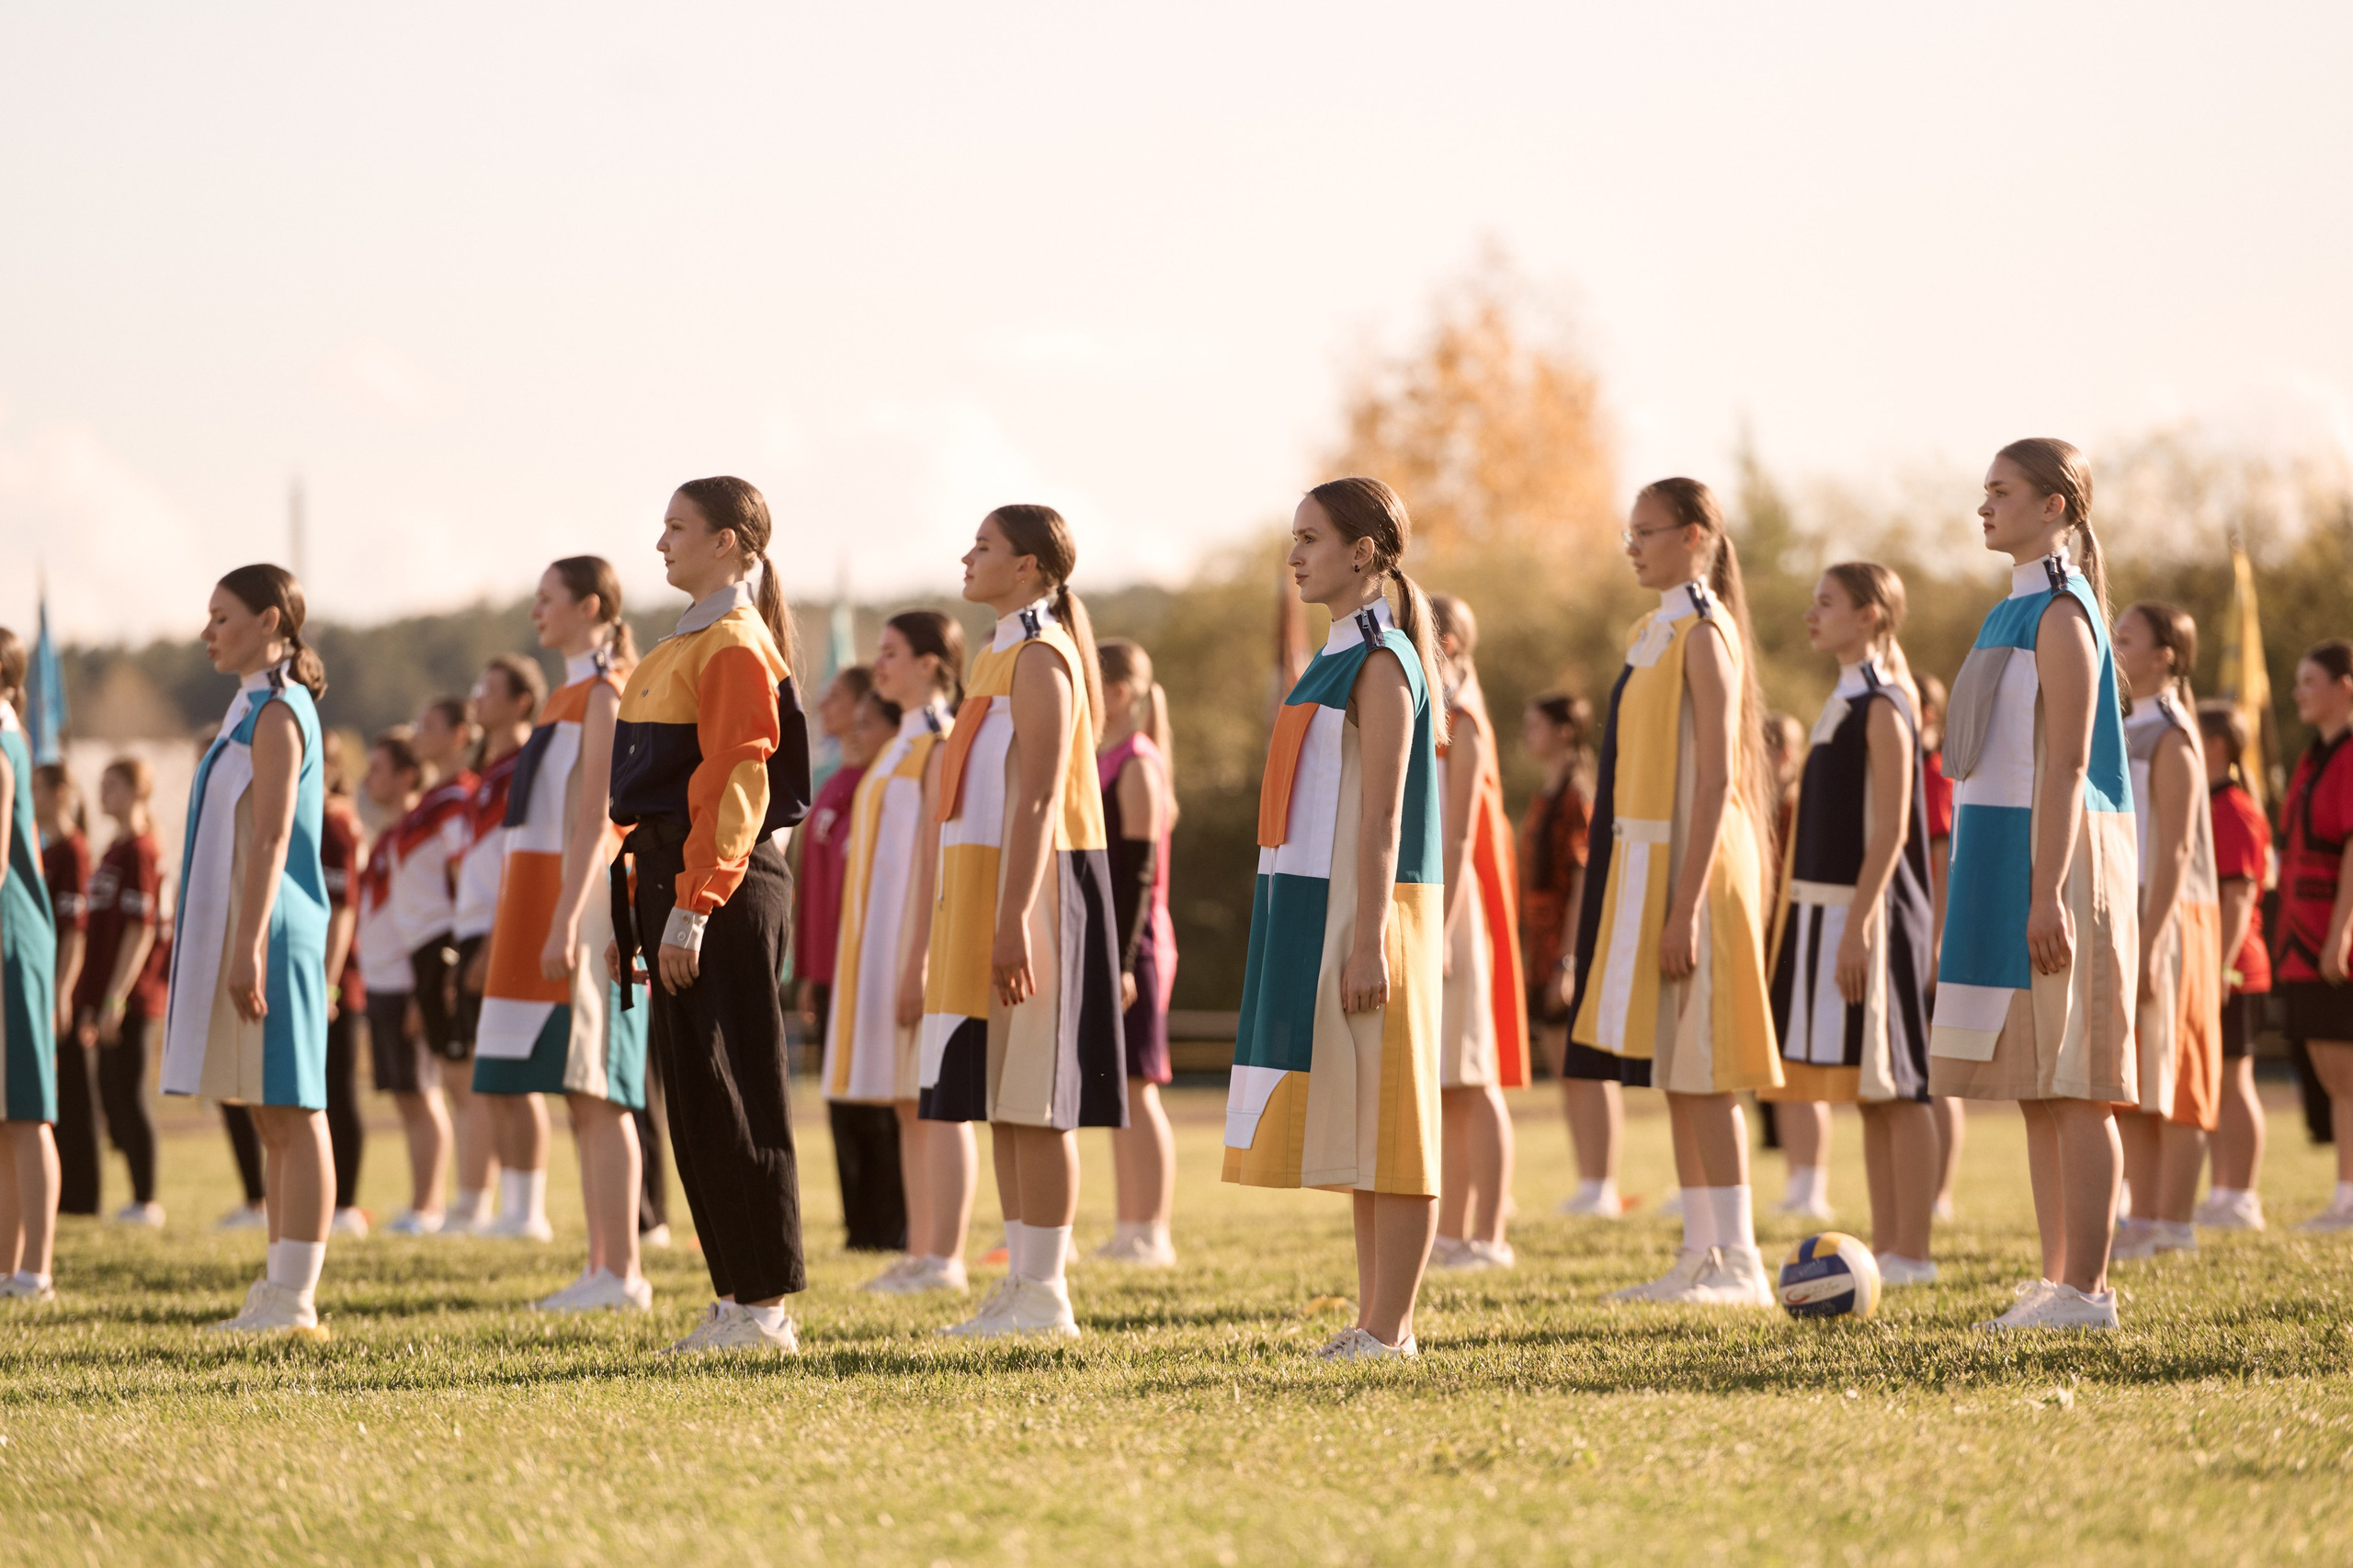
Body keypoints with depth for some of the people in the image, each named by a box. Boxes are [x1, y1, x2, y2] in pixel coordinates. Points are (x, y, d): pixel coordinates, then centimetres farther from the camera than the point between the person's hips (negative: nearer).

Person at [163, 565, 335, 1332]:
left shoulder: (277, 713, -11)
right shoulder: (257, 710, 19)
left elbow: (271, 838, -19)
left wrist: (249, 945, -24)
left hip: (270, 929, -10)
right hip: (244, 932, 10)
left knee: (291, 1118, -9)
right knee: (275, 1122, 10)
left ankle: (294, 1298, -10)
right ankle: (279, 1292, 12)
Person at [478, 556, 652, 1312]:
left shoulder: (606, 695, -9)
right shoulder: (570, 696, 19)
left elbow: (595, 817, -17)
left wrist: (566, 921, -24)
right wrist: (535, 927, 19)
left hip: (587, 909, -9)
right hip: (550, 910, 9)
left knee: (595, 1094, -10)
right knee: (586, 1101, 7)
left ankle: (621, 1273, -11)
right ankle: (602, 1269, 9)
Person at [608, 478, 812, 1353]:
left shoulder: (735, 649, -12)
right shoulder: (686, 646, 18)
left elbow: (734, 786, -19)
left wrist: (691, 909, -23)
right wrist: (637, 908, 19)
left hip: (724, 890, -10)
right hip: (674, 879, 10)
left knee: (731, 1098, -6)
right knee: (693, 1099, 10)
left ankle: (763, 1306, -3)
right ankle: (737, 1296, 14)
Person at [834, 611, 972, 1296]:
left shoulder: (944, 746, -10)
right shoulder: (905, 745, 18)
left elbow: (934, 862, -17)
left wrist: (917, 964, -22)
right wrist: (890, 963, 17)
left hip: (923, 942, -9)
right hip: (884, 943, 9)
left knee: (935, 1102, -9)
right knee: (907, 1105, 9)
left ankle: (945, 1260, -9)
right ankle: (920, 1256, 11)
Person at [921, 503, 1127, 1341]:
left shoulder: (1040, 659, -12)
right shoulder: (1000, 655, 18)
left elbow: (1037, 801, -19)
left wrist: (1012, 921, -24)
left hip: (1031, 891, -10)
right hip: (986, 892, 10)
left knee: (1034, 1103, -7)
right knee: (1002, 1104, 9)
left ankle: (1044, 1295, -5)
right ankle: (1022, 1285, 13)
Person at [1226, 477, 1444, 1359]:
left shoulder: (1382, 664, -12)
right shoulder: (1341, 659, 17)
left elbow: (1382, 819, -18)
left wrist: (1368, 942, -22)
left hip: (1366, 916, -10)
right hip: (1318, 914, 10)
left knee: (1383, 1123, -6)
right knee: (1352, 1127, 11)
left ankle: (1390, 1330, -5)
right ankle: (1373, 1321, 15)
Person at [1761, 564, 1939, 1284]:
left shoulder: (1881, 707, -11)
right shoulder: (1845, 702, 16)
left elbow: (1891, 829, -17)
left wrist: (1858, 925, -23)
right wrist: (1809, 918, 18)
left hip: (1872, 912, -9)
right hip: (1832, 911, 9)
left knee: (1892, 1087, -6)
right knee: (1869, 1094, 10)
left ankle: (1911, 1254, -5)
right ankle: (1885, 1247, 13)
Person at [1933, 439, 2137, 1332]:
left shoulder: (2062, 613, -11)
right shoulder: (2015, 612, 17)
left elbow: (2067, 765, -18)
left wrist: (2048, 894, -23)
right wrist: (1980, 891, 22)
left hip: (2057, 857, -10)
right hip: (2002, 856, 10)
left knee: (2071, 1085, -8)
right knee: (2036, 1089, 10)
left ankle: (2086, 1291, -7)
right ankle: (2058, 1282, 13)